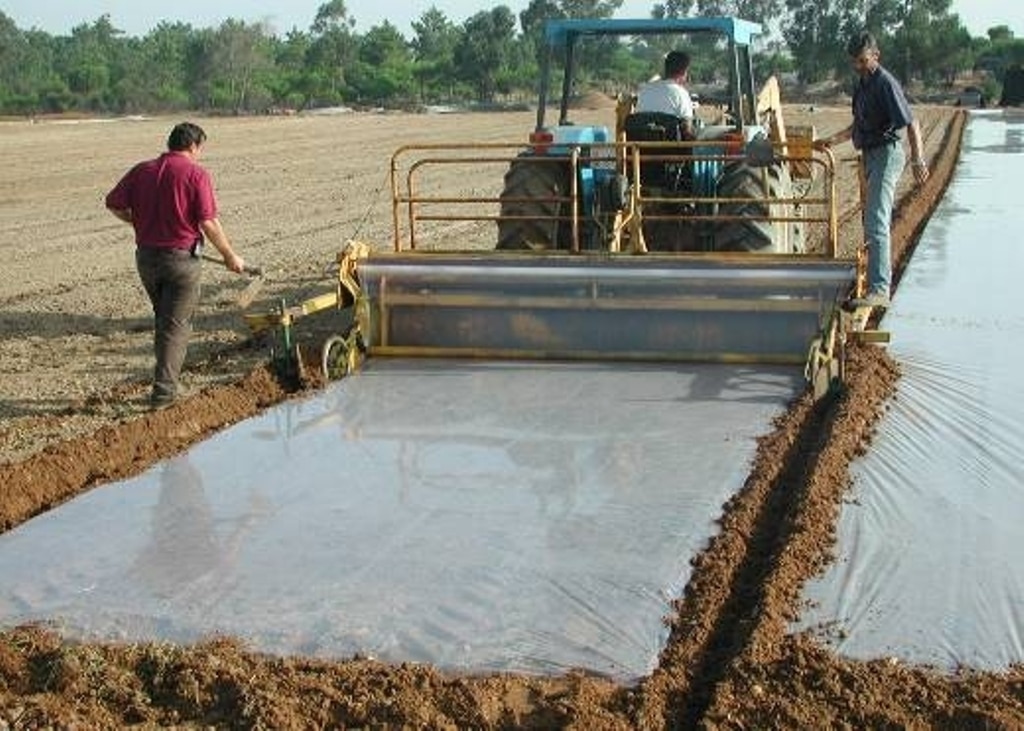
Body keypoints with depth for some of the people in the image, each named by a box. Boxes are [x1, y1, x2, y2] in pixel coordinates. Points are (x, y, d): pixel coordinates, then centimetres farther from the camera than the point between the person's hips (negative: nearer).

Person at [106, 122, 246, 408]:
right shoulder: (196, 173, -9)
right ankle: (164, 391, -1)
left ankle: (167, 377, 28)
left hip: (146, 255, 5)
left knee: (162, 318, 22)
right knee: (177, 324, 3)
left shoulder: (142, 170, 5)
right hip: (181, 256, -5)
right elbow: (208, 222, -14)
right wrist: (229, 256, -4)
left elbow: (114, 204, 2)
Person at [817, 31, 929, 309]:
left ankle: (878, 289, -22)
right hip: (871, 155, 10)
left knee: (876, 223, -18)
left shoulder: (885, 83, -15)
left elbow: (911, 123, -21)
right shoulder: (862, 84, 15)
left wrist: (917, 160, -29)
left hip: (887, 153, -10)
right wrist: (833, 140, 13)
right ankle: (884, 278, 32)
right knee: (875, 221, 19)